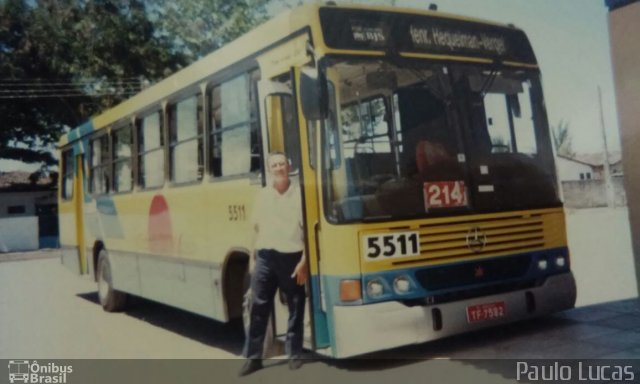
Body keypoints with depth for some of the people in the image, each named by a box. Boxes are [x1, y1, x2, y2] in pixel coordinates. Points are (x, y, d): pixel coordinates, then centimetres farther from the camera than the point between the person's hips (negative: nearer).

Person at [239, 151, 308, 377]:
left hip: (291, 258, -3)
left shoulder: (299, 194, -3)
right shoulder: (262, 196, 10)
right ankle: (253, 357, 15)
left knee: (296, 309, 6)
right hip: (265, 258, 3)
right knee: (258, 308, 5)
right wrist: (254, 256, 13)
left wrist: (304, 261, -11)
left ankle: (294, 355, 20)